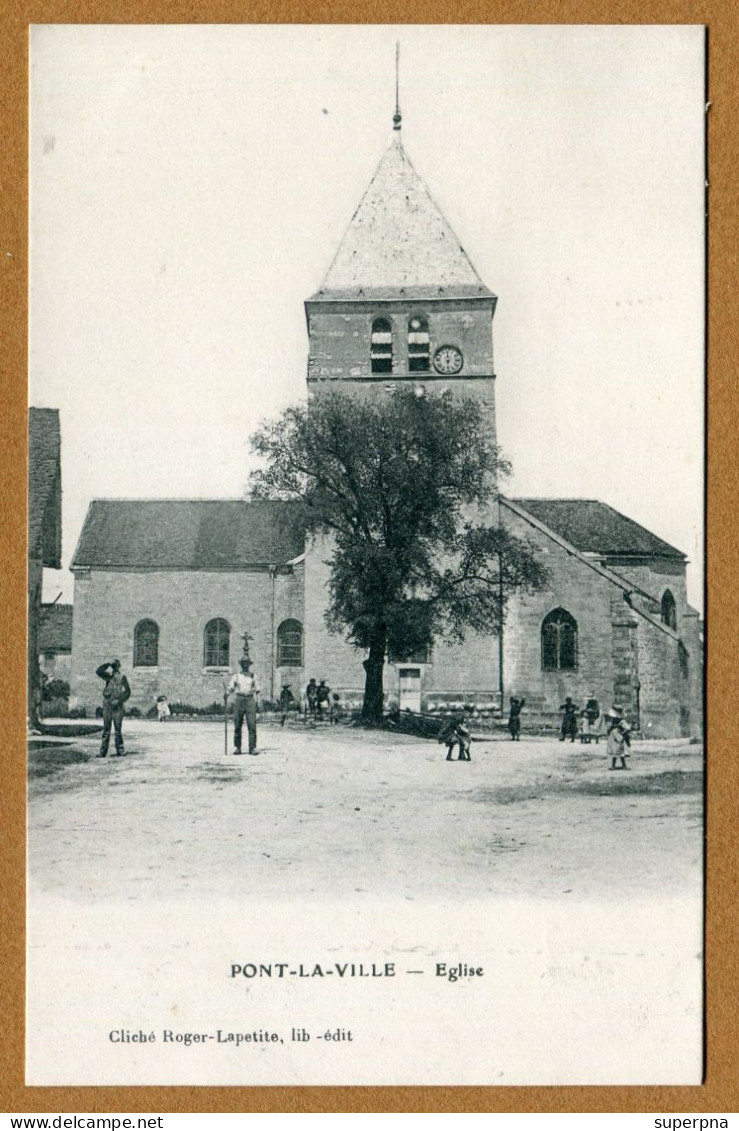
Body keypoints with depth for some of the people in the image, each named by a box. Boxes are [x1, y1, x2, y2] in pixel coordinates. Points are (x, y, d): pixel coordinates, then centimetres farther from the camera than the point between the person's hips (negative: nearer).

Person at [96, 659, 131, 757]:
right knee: (106, 729, 4)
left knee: (118, 730, -3)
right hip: (107, 705, 4)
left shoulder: (122, 677, 1)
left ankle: (120, 751, 3)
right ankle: (103, 752, 5)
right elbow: (98, 671, 0)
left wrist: (119, 700, -13)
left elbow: (127, 692, -2)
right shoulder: (108, 676, 12)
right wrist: (107, 664, -4)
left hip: (117, 706, -4)